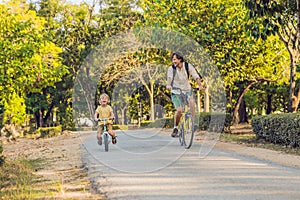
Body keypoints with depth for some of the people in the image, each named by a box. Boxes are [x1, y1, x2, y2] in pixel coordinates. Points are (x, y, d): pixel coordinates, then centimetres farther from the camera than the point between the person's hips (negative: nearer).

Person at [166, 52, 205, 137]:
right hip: (176, 92, -1)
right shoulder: (171, 68, -10)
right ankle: (175, 128, 5)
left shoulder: (188, 66, -8)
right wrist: (168, 85, -50)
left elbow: (196, 76, -18)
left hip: (187, 90, 1)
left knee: (191, 101, -30)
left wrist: (200, 85, -36)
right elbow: (169, 77, -28)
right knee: (179, 110, -17)